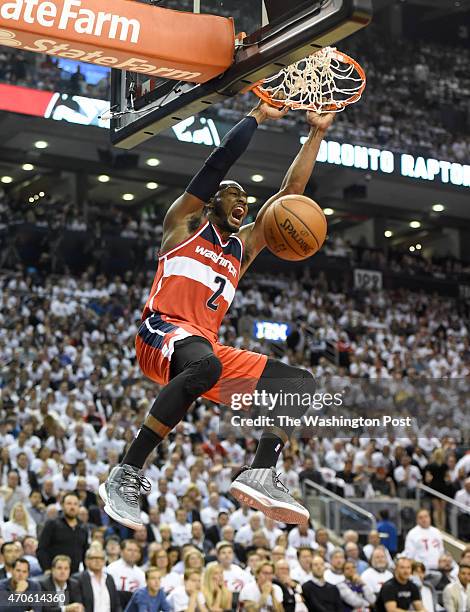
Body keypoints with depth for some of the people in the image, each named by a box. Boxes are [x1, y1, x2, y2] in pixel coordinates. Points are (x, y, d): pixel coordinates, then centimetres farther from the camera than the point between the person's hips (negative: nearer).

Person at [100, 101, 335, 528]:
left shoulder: (243, 246, 28)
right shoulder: (184, 221, 15)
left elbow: (291, 191, 24)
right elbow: (220, 161, 3)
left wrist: (317, 134, 20)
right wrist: (259, 116, 9)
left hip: (209, 346, 7)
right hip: (161, 331, -7)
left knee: (300, 381, -3)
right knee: (204, 363, -41)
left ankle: (262, 474, -23)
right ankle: (126, 475, -41)